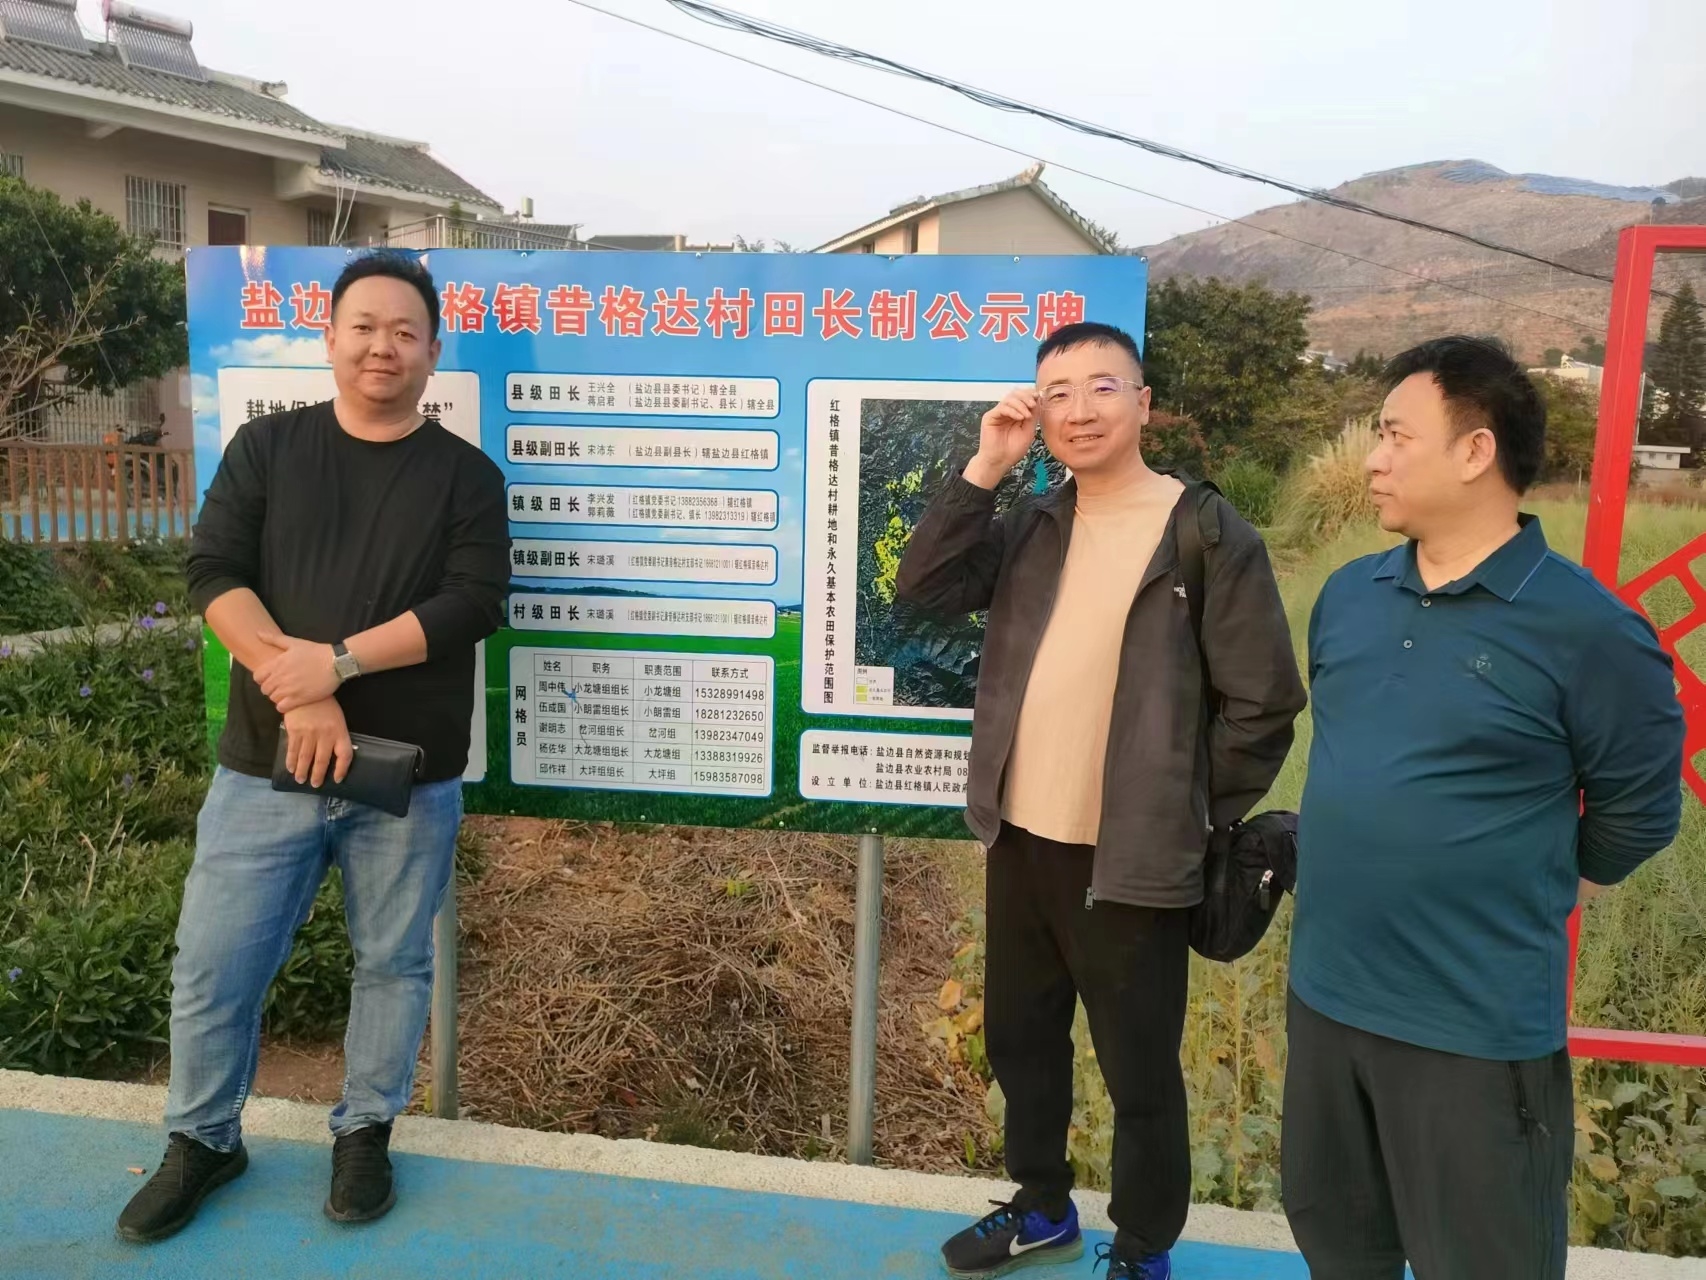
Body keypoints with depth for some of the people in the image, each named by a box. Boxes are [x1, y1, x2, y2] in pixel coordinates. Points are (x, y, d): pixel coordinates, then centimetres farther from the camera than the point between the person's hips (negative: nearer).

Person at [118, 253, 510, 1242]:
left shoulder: (466, 474, 1)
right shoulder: (266, 447, 6)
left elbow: (473, 604, -10)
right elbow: (214, 572, -3)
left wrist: (338, 661, -19)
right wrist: (295, 688, -17)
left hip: (411, 775, -1)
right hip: (267, 765, 1)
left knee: (394, 962, 11)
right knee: (212, 966, 8)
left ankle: (365, 1134, 33)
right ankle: (203, 1141, 33)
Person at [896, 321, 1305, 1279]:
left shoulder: (1213, 539, -12)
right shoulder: (1032, 528, 6)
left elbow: (1263, 705, -9)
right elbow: (924, 589, -4)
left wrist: (1197, 824, -5)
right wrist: (985, 469, -10)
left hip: (1132, 863, -5)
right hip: (1021, 843, 6)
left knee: (1140, 1072, 12)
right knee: (1022, 1041, 21)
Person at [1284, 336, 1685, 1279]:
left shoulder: (1583, 626, -16)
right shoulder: (1348, 595, 3)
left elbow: (1639, 810, -6)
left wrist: (1523, 899, 7)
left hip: (1480, 1026, -6)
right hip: (1324, 993, 6)